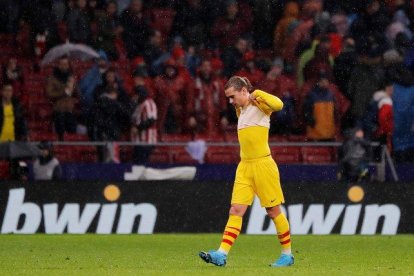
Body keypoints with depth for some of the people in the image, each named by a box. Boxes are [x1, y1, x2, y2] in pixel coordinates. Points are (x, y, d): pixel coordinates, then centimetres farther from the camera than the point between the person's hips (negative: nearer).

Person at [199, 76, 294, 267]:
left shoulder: (259, 105, -7)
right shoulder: (240, 110, 16)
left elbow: (278, 104, -29)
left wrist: (256, 94, -19)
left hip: (262, 164, -7)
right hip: (244, 166, 7)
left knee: (273, 211, 3)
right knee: (236, 211, -4)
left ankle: (287, 255, 16)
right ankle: (221, 255, -13)